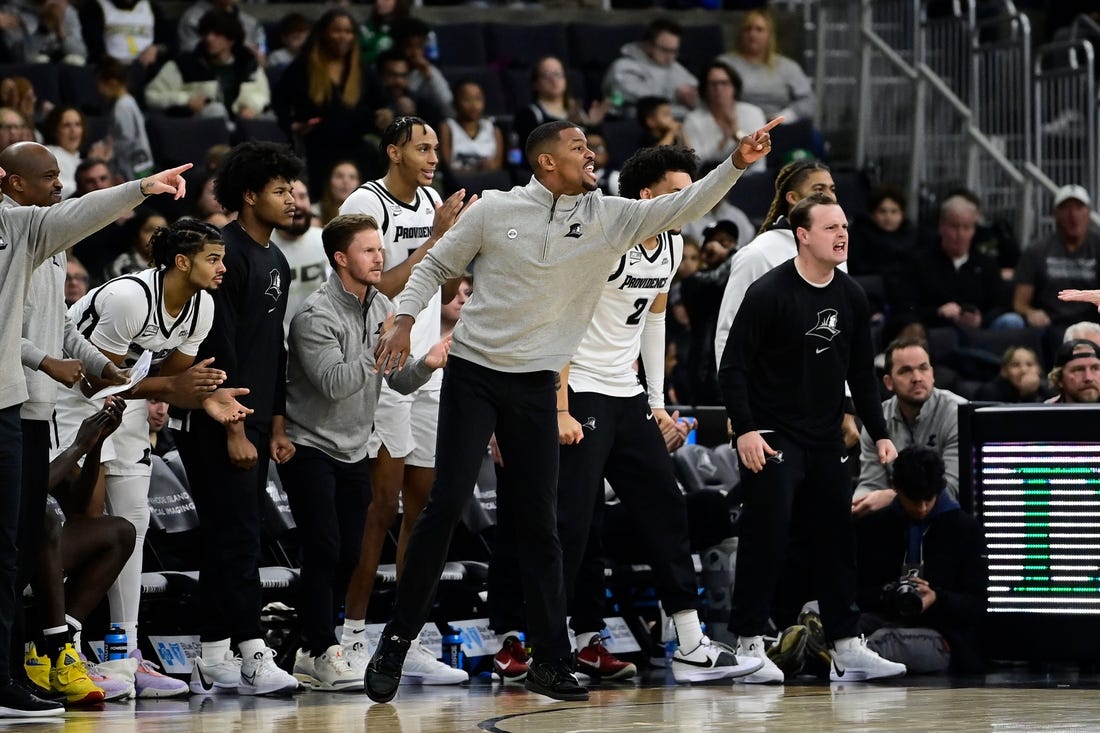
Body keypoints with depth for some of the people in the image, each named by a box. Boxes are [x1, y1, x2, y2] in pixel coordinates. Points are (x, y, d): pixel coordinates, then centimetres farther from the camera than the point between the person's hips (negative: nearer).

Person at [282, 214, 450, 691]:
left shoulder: (383, 308, 8)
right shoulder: (316, 315, -16)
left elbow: (399, 381, 7)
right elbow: (334, 383, -25)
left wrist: (426, 365, -13)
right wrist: (381, 349, -26)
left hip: (354, 451, 8)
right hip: (310, 448, -7)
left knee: (346, 556, 7)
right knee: (323, 549, -12)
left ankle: (311, 653, 16)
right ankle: (324, 655, -8)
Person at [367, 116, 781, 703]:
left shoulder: (607, 217, 1)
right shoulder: (495, 210, -4)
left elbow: (680, 207, -4)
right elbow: (435, 266, 6)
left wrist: (736, 164, -16)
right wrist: (404, 319, -6)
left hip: (536, 386, 3)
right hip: (473, 373, -3)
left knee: (539, 522, 3)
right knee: (447, 503, -11)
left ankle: (551, 662, 7)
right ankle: (396, 641, -1)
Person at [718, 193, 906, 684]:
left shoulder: (851, 298, 8)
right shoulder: (769, 293, -12)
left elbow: (861, 374, 16)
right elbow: (733, 366, -12)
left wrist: (879, 434, 11)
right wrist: (744, 429, -19)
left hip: (826, 441, 6)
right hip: (772, 440, -6)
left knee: (837, 541, 6)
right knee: (766, 542, -8)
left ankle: (846, 648, 12)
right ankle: (749, 647, 1)